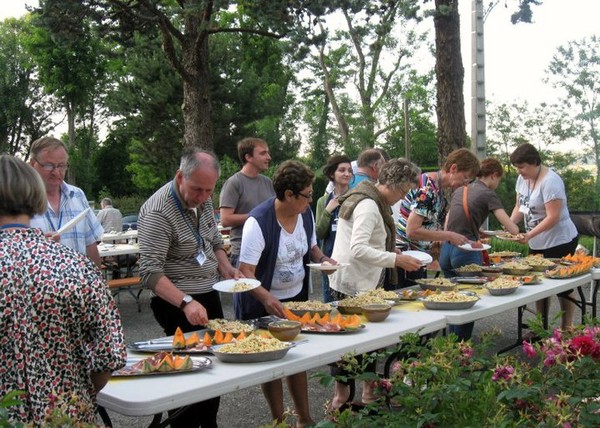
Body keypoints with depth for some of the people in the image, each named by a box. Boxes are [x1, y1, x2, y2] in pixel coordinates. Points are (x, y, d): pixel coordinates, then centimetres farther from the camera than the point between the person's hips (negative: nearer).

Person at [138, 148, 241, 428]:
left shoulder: (203, 201, 3)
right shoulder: (157, 212, -22)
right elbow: (150, 272, -27)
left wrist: (226, 268, -1)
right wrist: (186, 303, -38)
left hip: (209, 295, 8)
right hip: (178, 304, -8)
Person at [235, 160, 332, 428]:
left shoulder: (306, 214, -6)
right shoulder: (259, 222, -26)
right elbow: (246, 272, -28)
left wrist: (322, 259, -9)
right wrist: (266, 298, -44)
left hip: (297, 297, 6)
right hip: (264, 304, -6)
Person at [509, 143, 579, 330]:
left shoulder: (550, 181, -22)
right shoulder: (522, 179, 3)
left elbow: (552, 217, -25)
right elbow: (519, 207, 10)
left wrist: (529, 235, -30)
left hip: (559, 242, -8)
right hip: (537, 244, 8)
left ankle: (566, 329, 15)